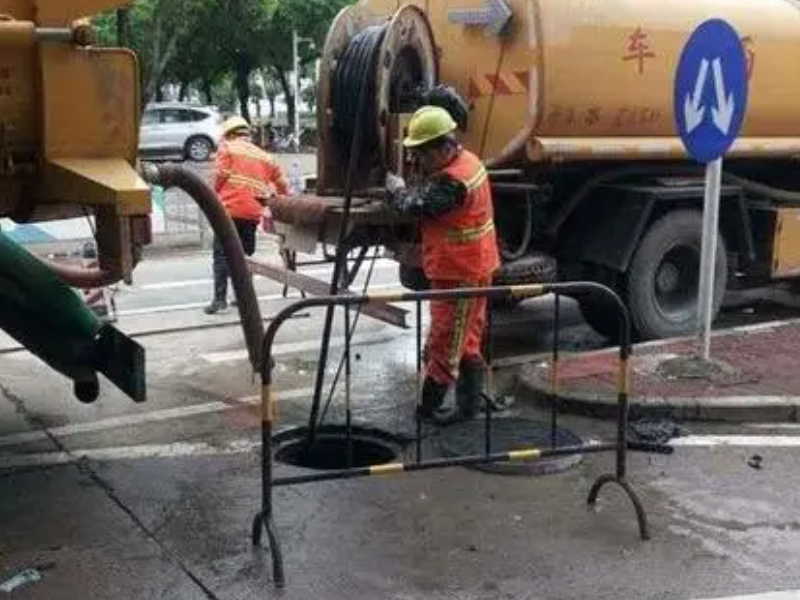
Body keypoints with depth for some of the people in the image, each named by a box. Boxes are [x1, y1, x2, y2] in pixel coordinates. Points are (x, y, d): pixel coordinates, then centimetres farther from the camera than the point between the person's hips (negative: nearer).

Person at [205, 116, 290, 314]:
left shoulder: (227, 148, 5)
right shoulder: (263, 156, 17)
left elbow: (221, 175, -7)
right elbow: (282, 183, 17)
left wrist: (215, 194, 10)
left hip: (230, 208, -4)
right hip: (253, 211, 4)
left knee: (221, 254, -1)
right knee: (246, 255, 16)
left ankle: (220, 298, -9)